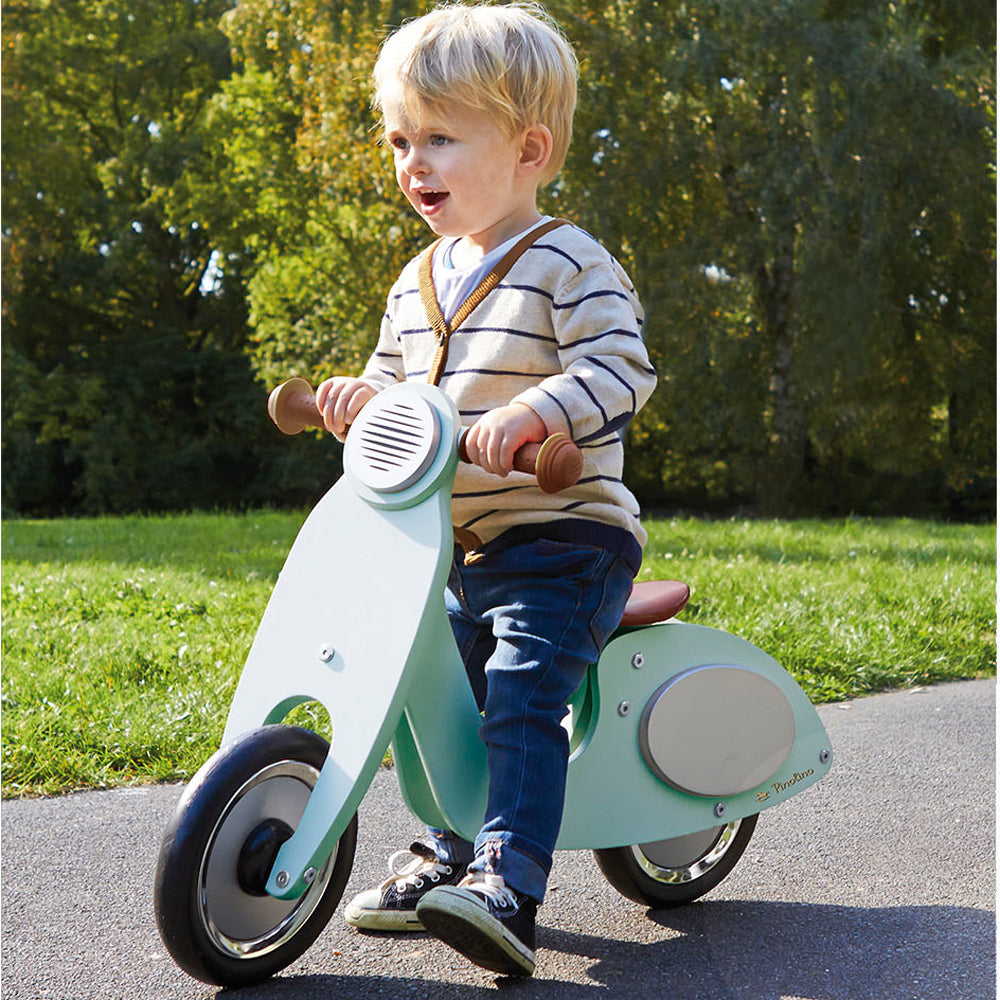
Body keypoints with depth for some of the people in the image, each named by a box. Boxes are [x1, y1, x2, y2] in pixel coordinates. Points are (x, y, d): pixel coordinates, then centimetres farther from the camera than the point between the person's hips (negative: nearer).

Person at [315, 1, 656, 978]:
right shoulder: (417, 282, 12)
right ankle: (450, 850, 33)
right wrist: (363, 395, -7)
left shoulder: (570, 264, -11)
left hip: (567, 540, -8)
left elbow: (622, 369, -23)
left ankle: (509, 889, -21)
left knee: (521, 696, -21)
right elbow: (398, 381, 16)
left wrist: (534, 409, -39)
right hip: (466, 549, 8)